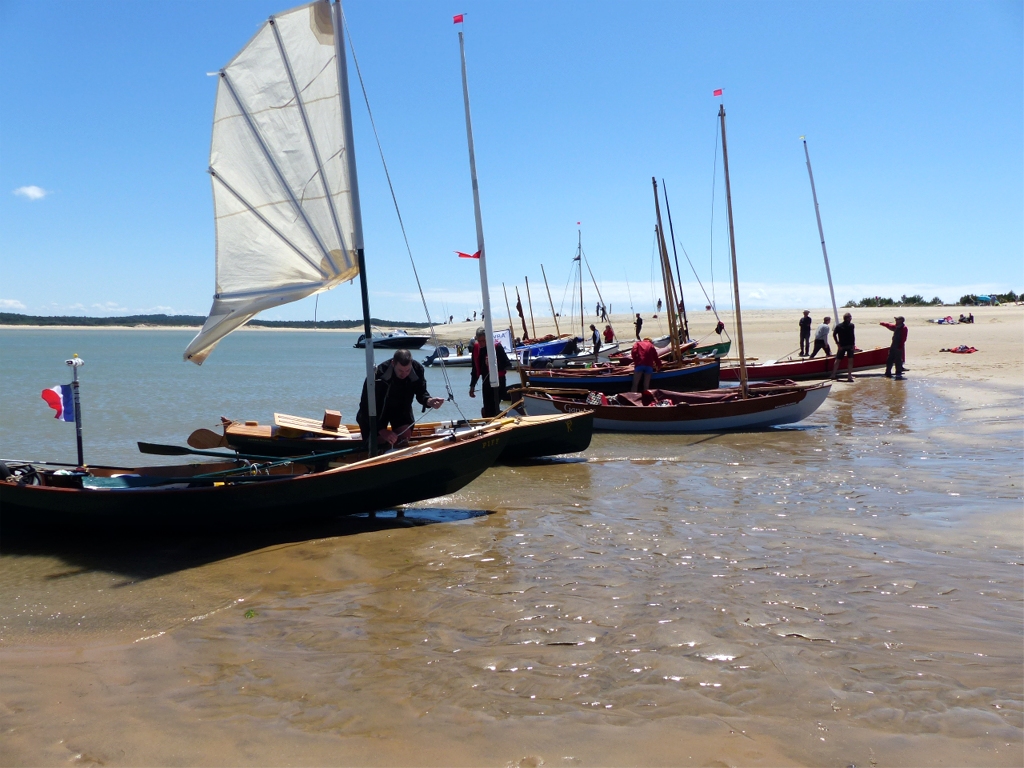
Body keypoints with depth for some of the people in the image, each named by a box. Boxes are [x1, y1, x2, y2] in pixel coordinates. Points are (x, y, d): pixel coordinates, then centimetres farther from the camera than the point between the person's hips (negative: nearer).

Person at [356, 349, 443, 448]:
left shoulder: (417, 370, -24)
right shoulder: (377, 375, -35)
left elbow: (421, 393, -11)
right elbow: (366, 405, -31)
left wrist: (429, 401, -38)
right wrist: (381, 430, -38)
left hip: (401, 407, 3)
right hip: (379, 408, -3)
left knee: (405, 435, -16)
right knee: (379, 439, -12)